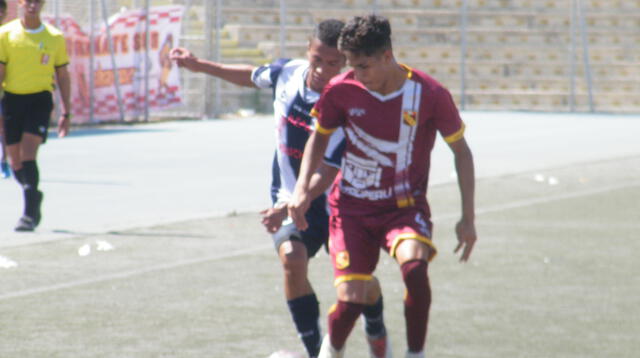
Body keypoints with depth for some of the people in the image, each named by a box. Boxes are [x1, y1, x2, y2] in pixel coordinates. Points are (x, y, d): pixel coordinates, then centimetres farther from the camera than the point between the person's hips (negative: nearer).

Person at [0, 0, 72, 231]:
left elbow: (63, 76, 10)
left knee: (28, 154, -18)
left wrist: (66, 112, 8)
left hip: (40, 99, -2)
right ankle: (34, 197, 33)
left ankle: (30, 214, -17)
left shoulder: (54, 37, 3)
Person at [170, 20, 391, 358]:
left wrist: (288, 208, -44)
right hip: (289, 194, 3)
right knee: (292, 258, -22)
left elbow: (326, 173, -33)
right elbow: (253, 76, 15)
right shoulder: (286, 72, -11)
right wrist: (199, 65, 21)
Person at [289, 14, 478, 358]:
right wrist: (302, 188, -2)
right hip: (352, 206, 1)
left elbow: (461, 152, -1)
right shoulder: (341, 90, -8)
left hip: (405, 205, -1)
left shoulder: (430, 94, -14)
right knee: (350, 301, -11)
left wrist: (468, 217, -2)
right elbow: (319, 136, 12)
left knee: (415, 266, -33)